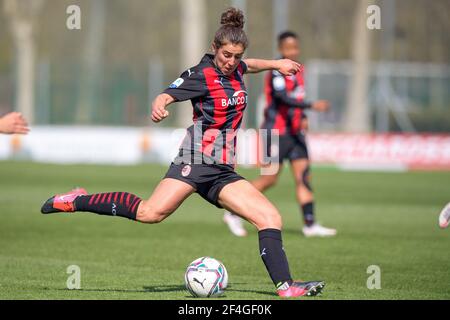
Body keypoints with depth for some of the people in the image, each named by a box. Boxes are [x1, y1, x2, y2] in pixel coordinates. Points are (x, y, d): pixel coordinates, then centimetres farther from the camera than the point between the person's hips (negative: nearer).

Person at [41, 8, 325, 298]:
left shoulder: (236, 69, 15)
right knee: (151, 212, -25)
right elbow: (167, 96, -22)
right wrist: (159, 107, -43)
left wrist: (275, 64, 37)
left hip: (223, 171, 8)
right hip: (198, 159, -8)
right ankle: (76, 201, -12)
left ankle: (285, 285, -3)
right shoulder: (202, 75, -7)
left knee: (271, 218, -4)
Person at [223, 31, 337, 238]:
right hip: (276, 132, -8)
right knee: (270, 179, -5)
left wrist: (303, 117, 10)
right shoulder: (277, 71, -15)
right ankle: (233, 214, 9)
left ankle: (310, 225, 0)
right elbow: (283, 98, -29)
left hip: (295, 132, 8)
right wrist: (312, 106, -37)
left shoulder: (298, 69, 12)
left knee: (304, 176, 0)